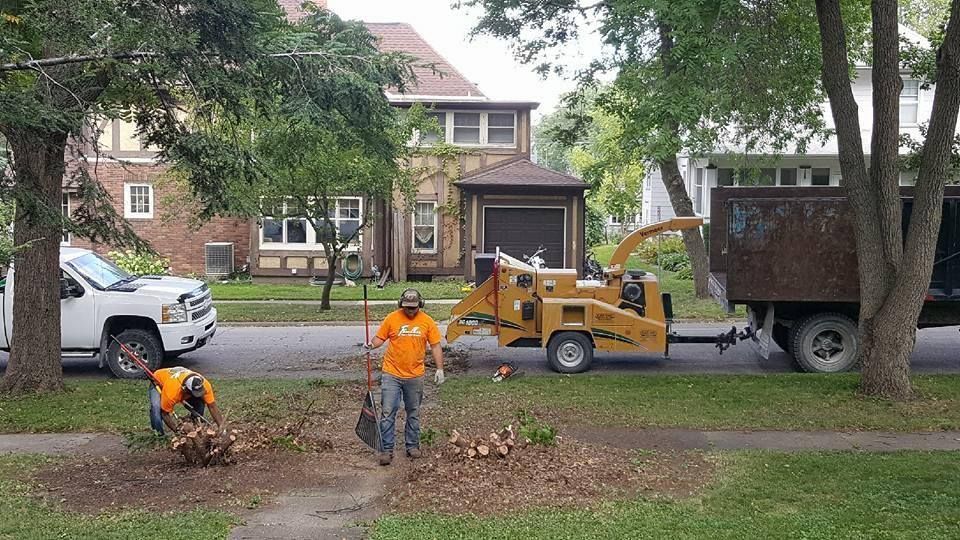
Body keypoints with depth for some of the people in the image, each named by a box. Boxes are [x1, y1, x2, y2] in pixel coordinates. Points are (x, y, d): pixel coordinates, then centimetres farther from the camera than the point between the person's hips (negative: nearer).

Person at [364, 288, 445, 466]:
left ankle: (412, 446, 26)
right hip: (392, 374, -1)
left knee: (413, 413, 13)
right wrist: (372, 345, -20)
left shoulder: (427, 321, -1)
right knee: (387, 413, -4)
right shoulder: (392, 319, -4)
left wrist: (439, 369, -4)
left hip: (415, 376, 2)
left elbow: (435, 346, 2)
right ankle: (387, 449, 3)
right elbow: (380, 338, 2)